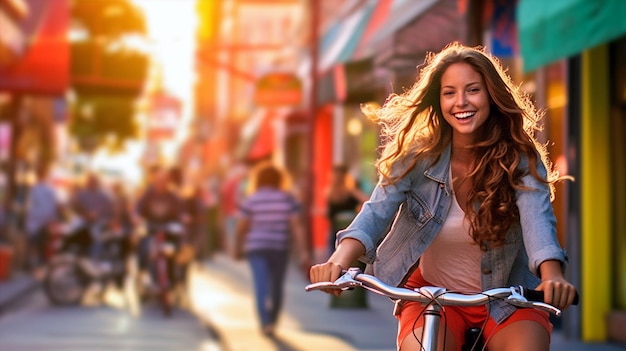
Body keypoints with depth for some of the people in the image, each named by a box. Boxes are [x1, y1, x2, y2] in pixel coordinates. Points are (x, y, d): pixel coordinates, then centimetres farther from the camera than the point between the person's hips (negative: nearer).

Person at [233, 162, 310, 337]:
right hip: (280, 249, 2)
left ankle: (266, 323, -22)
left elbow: (241, 228, -2)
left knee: (261, 287, -7)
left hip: (256, 248, -2)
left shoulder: (250, 201, -2)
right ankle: (272, 321, 29)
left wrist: (237, 249, 15)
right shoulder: (288, 199, 1)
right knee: (276, 286, 17)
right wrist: (303, 253, -5)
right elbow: (297, 227, -5)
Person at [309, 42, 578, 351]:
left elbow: (537, 217, -29)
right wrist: (339, 261, -43)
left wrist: (552, 276, -50)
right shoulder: (417, 157, -10)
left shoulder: (521, 160, -12)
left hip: (507, 298, 0)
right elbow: (377, 212, -21)